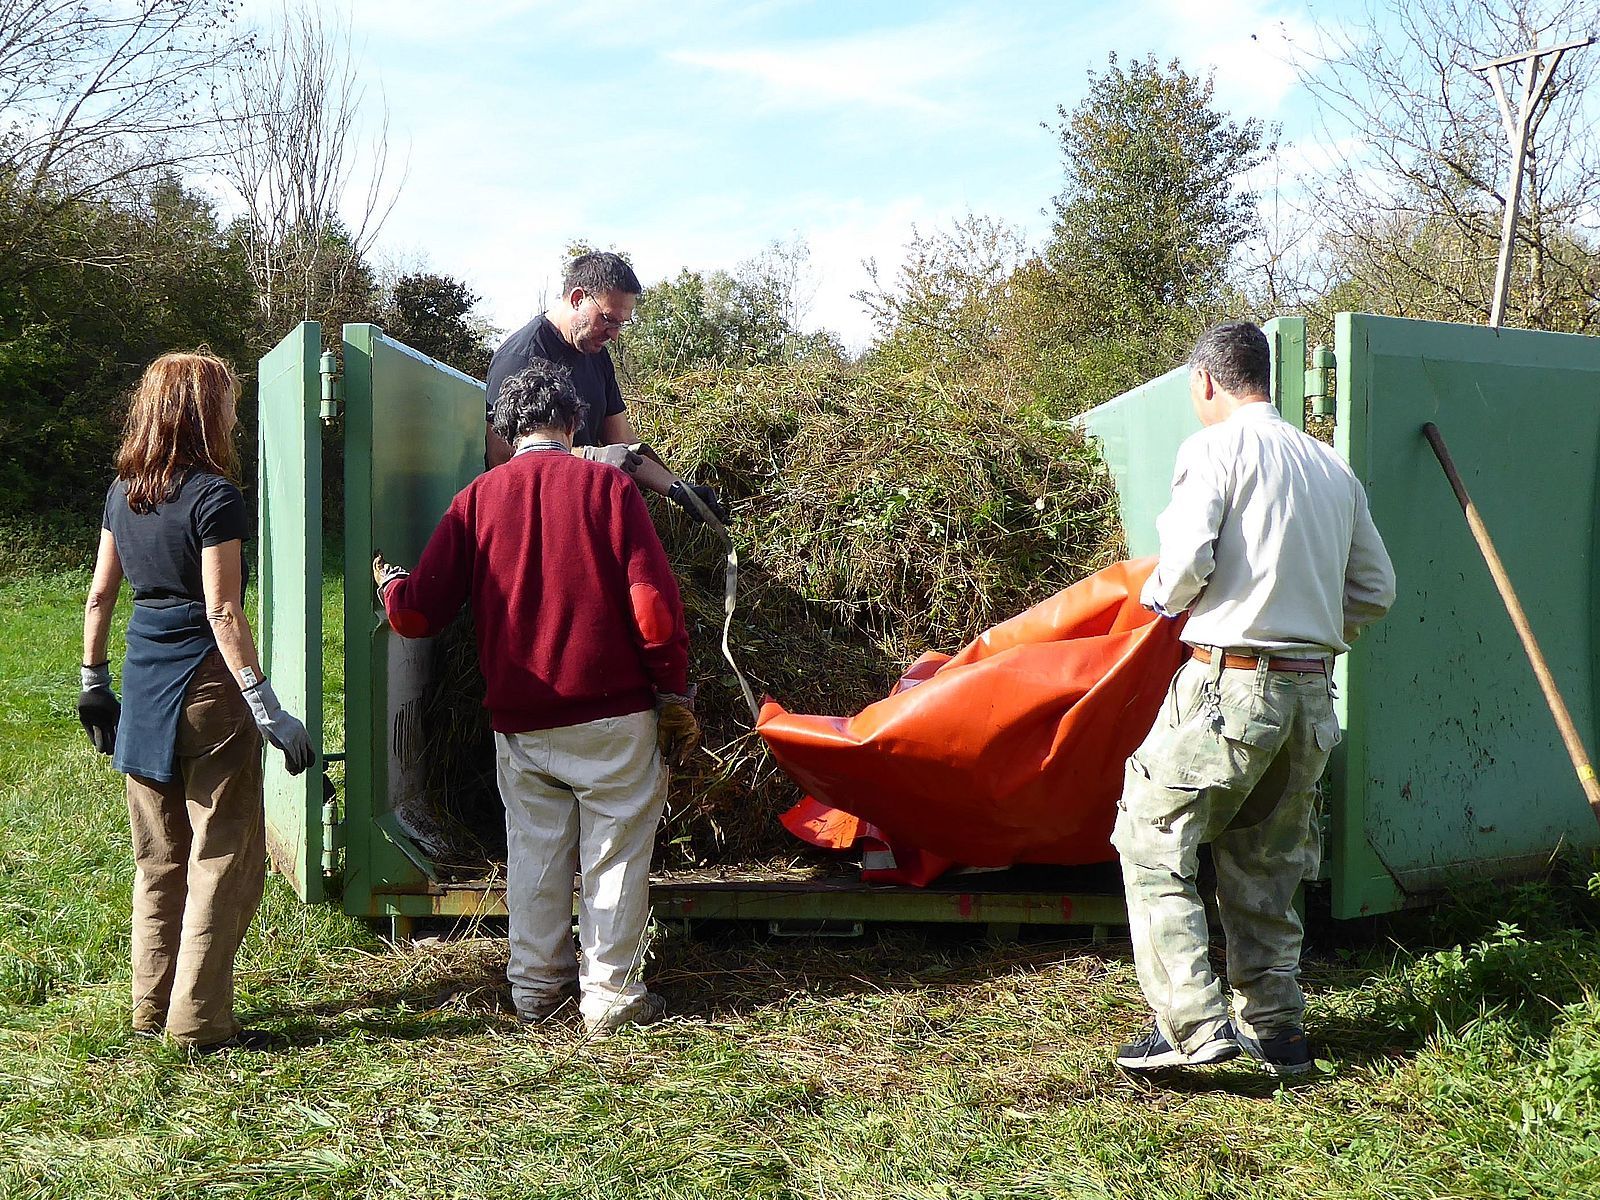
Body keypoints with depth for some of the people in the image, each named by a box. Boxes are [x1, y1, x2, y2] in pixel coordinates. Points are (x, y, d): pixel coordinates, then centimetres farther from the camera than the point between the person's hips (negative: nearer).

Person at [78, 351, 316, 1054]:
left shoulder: (123, 492, 7)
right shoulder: (213, 496, -15)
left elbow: (100, 593, 12)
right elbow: (222, 612, -19)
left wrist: (94, 681, 21)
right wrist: (267, 709, -19)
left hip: (143, 686, 8)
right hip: (205, 686, -7)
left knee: (159, 858, 17)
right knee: (224, 861, 3)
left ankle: (153, 1009, 26)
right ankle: (200, 1023, 7)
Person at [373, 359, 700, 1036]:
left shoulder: (478, 498, 2)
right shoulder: (607, 486, -6)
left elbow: (419, 615, 1)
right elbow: (653, 606, -12)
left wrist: (389, 586, 23)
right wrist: (674, 691, -1)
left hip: (520, 724, 3)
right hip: (613, 716, -3)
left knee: (533, 853, 15)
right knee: (614, 854, 7)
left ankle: (534, 986, 25)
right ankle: (610, 994, 12)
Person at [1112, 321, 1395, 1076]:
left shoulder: (1214, 447, -5)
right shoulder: (1333, 467, 14)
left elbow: (1187, 560, -16)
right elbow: (1376, 590, 15)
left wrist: (1159, 596, 5)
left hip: (1230, 684, -7)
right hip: (1311, 691, 7)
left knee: (1153, 844, 1)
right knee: (1268, 863, 17)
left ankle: (1193, 1026, -6)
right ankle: (1276, 1028, 22)